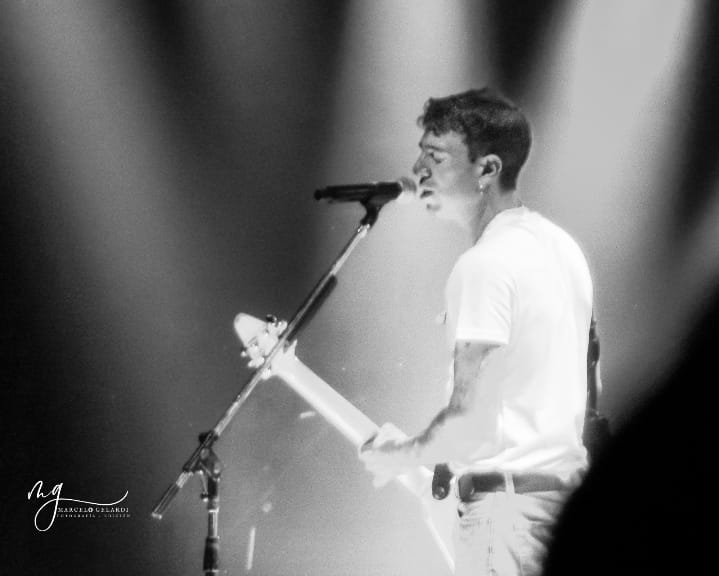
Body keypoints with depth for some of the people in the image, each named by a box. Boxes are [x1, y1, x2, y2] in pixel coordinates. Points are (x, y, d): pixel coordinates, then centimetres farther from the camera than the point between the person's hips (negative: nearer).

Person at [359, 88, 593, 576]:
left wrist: (399, 455, -4)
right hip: (566, 486, 10)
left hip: (506, 505, -9)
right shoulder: (562, 246, 13)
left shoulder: (486, 265, -16)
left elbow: (470, 421, -22)